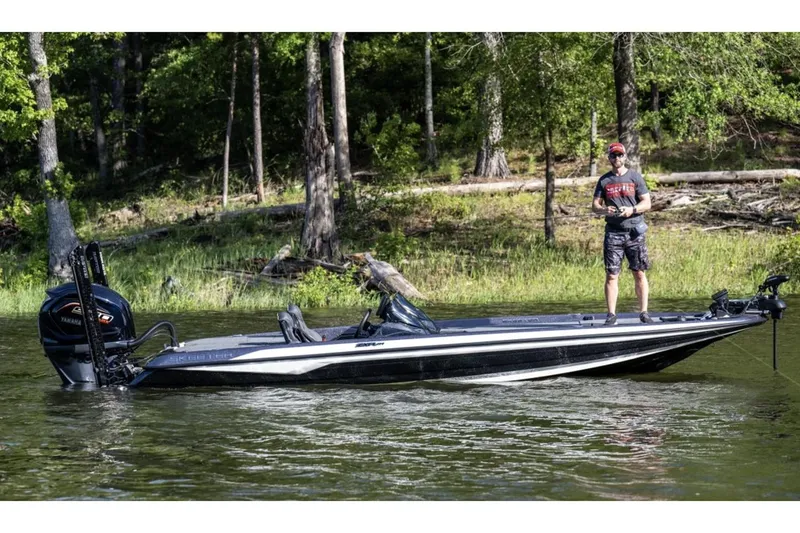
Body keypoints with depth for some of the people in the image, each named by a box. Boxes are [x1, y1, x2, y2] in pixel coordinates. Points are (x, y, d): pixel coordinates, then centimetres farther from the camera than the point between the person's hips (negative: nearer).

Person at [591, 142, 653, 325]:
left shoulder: (635, 177, 6)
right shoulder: (604, 180, 11)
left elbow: (647, 203, 3)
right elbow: (594, 206, 10)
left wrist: (632, 210, -15)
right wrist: (604, 210, -12)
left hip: (634, 232, -1)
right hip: (613, 233, 1)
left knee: (639, 274, -1)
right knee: (611, 275, -3)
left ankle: (644, 312, 3)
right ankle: (611, 314, -1)